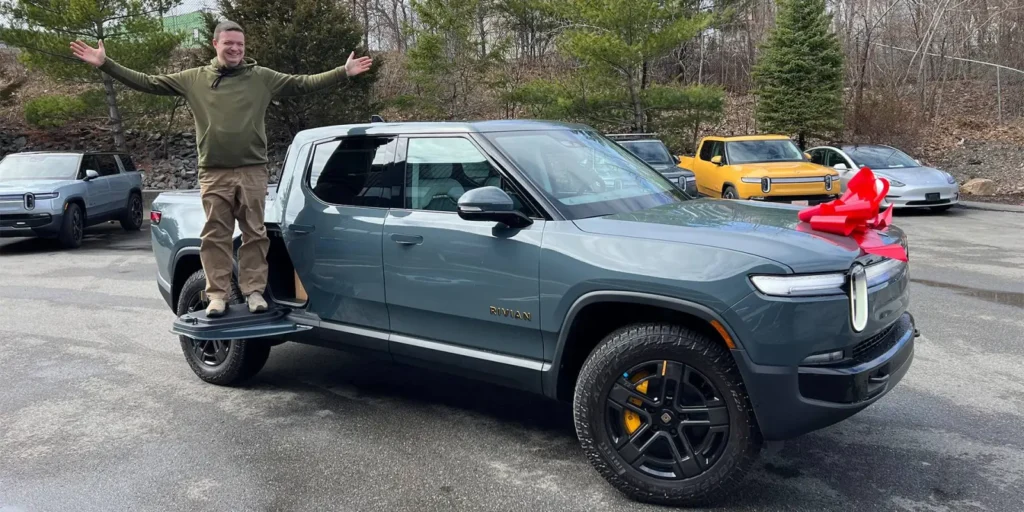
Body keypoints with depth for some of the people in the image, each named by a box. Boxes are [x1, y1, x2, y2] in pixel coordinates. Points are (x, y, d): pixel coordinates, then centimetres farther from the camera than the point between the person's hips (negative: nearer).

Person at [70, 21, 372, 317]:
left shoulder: (262, 78, 6)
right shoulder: (194, 79, 8)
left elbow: (303, 84, 2)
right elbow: (148, 83, 10)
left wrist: (343, 72, -6)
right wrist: (105, 65, 4)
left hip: (253, 171, 0)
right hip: (214, 174, 1)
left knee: (254, 233, 3)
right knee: (215, 236, 2)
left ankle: (254, 290, 11)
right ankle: (217, 294, 10)